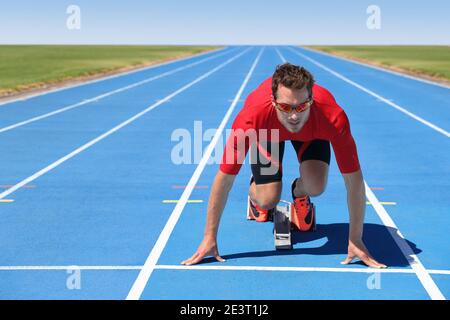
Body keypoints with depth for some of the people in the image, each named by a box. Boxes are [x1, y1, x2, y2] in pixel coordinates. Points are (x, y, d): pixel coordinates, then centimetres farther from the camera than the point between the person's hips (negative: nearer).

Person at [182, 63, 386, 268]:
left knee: (315, 186, -24)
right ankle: (255, 192, 24)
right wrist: (210, 239, -30)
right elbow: (224, 178, -34)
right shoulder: (252, 117, -44)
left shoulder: (333, 118, -44)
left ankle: (299, 193, 15)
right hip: (267, 131, 0)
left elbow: (354, 179, -34)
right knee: (268, 200, -15)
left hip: (311, 131, 1)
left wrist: (355, 241, -32)